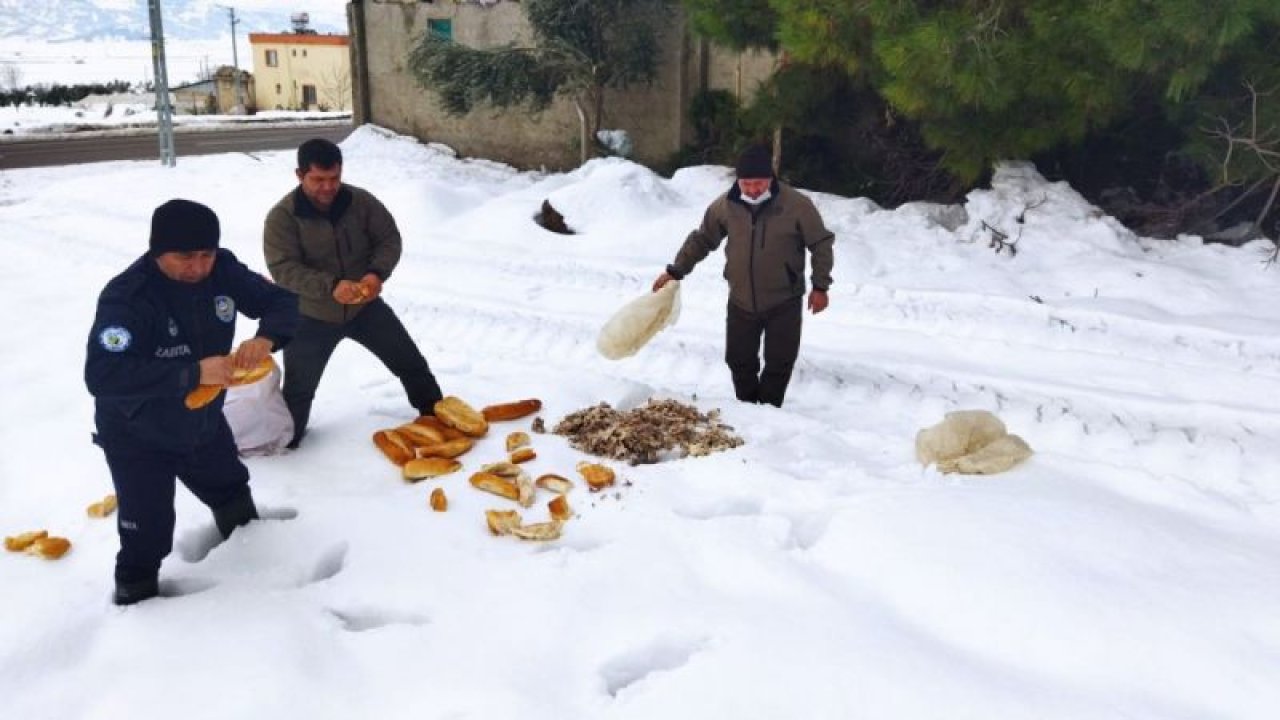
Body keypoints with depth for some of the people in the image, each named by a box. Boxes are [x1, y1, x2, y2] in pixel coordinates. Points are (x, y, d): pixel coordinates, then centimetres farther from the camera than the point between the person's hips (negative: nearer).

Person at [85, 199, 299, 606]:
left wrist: (266, 338, -33)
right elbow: (101, 375, -43)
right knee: (148, 537, -2)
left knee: (234, 497, 27)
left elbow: (282, 302, -10)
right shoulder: (125, 297, -33)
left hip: (202, 423, 6)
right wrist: (193, 373, -48)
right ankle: (135, 603, 28)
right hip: (137, 438, -6)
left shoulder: (222, 269, -17)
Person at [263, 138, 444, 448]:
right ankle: (285, 442, 30)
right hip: (310, 316, -2)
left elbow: (390, 239, -4)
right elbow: (283, 268, -26)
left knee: (410, 362, 9)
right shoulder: (282, 216, -19)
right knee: (298, 389, 8)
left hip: (364, 306, 3)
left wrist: (376, 273, -26)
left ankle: (435, 413, 31)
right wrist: (330, 285, -41)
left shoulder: (361, 201, -9)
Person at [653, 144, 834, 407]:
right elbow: (701, 240, 7)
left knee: (779, 363, 2)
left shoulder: (797, 204, -16)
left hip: (784, 303, -3)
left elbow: (821, 244, -6)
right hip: (741, 301, 3)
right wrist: (675, 271, 6)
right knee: (739, 360, 11)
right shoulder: (725, 205, -7)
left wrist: (820, 286, -5)